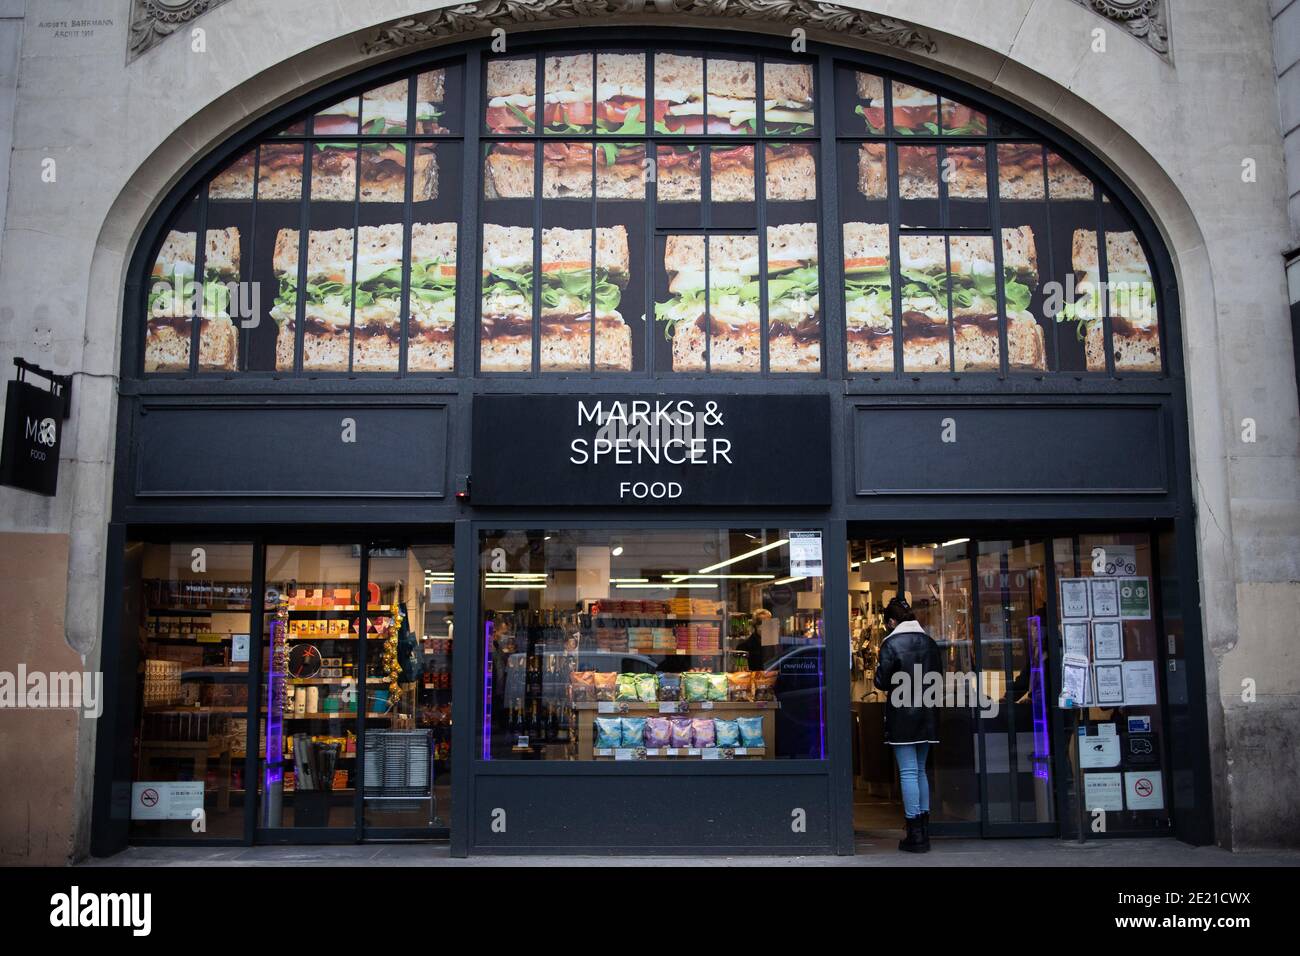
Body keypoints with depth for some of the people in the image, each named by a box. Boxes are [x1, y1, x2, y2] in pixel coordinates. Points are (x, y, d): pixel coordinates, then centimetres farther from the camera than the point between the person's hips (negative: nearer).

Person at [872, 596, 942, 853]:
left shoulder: (891, 643, -11)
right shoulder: (929, 642, 6)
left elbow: (882, 682, -10)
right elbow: (939, 677, 11)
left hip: (902, 716, -6)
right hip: (926, 715, 6)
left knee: (908, 772, -3)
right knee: (920, 770, 15)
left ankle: (916, 836, -3)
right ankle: (923, 830, 18)